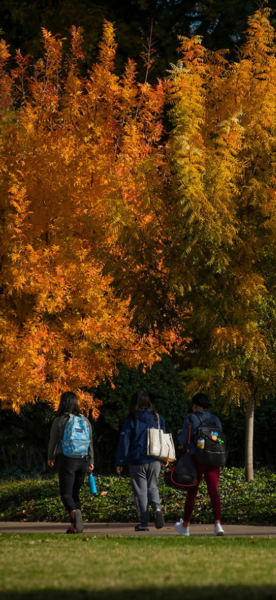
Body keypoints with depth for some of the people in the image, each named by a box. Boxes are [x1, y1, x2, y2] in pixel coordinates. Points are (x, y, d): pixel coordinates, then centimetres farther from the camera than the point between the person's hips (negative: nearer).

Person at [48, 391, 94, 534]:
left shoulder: (59, 421, -4)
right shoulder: (85, 420, 7)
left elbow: (53, 441, 3)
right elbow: (90, 442, 10)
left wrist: (51, 458, 20)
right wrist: (91, 461, 18)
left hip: (67, 459, -4)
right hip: (83, 459, 4)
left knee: (66, 493, -4)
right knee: (75, 492, 14)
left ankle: (74, 512, -34)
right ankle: (74, 525, 8)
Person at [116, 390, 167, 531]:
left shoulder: (131, 421, -8)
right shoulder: (157, 418, 2)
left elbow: (124, 442, -7)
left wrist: (120, 462, -1)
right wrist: (164, 458, 22)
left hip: (137, 461, -3)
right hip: (154, 460, 3)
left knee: (140, 491, 5)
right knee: (152, 487, 17)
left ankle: (144, 522, 5)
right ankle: (157, 508, -12)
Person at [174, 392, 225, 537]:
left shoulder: (191, 419, -3)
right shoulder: (215, 419, 8)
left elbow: (183, 441, -3)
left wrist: (180, 433, 18)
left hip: (197, 458, -3)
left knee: (192, 491, 11)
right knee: (213, 491, -4)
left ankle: (185, 526, 25)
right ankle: (217, 524, -22)